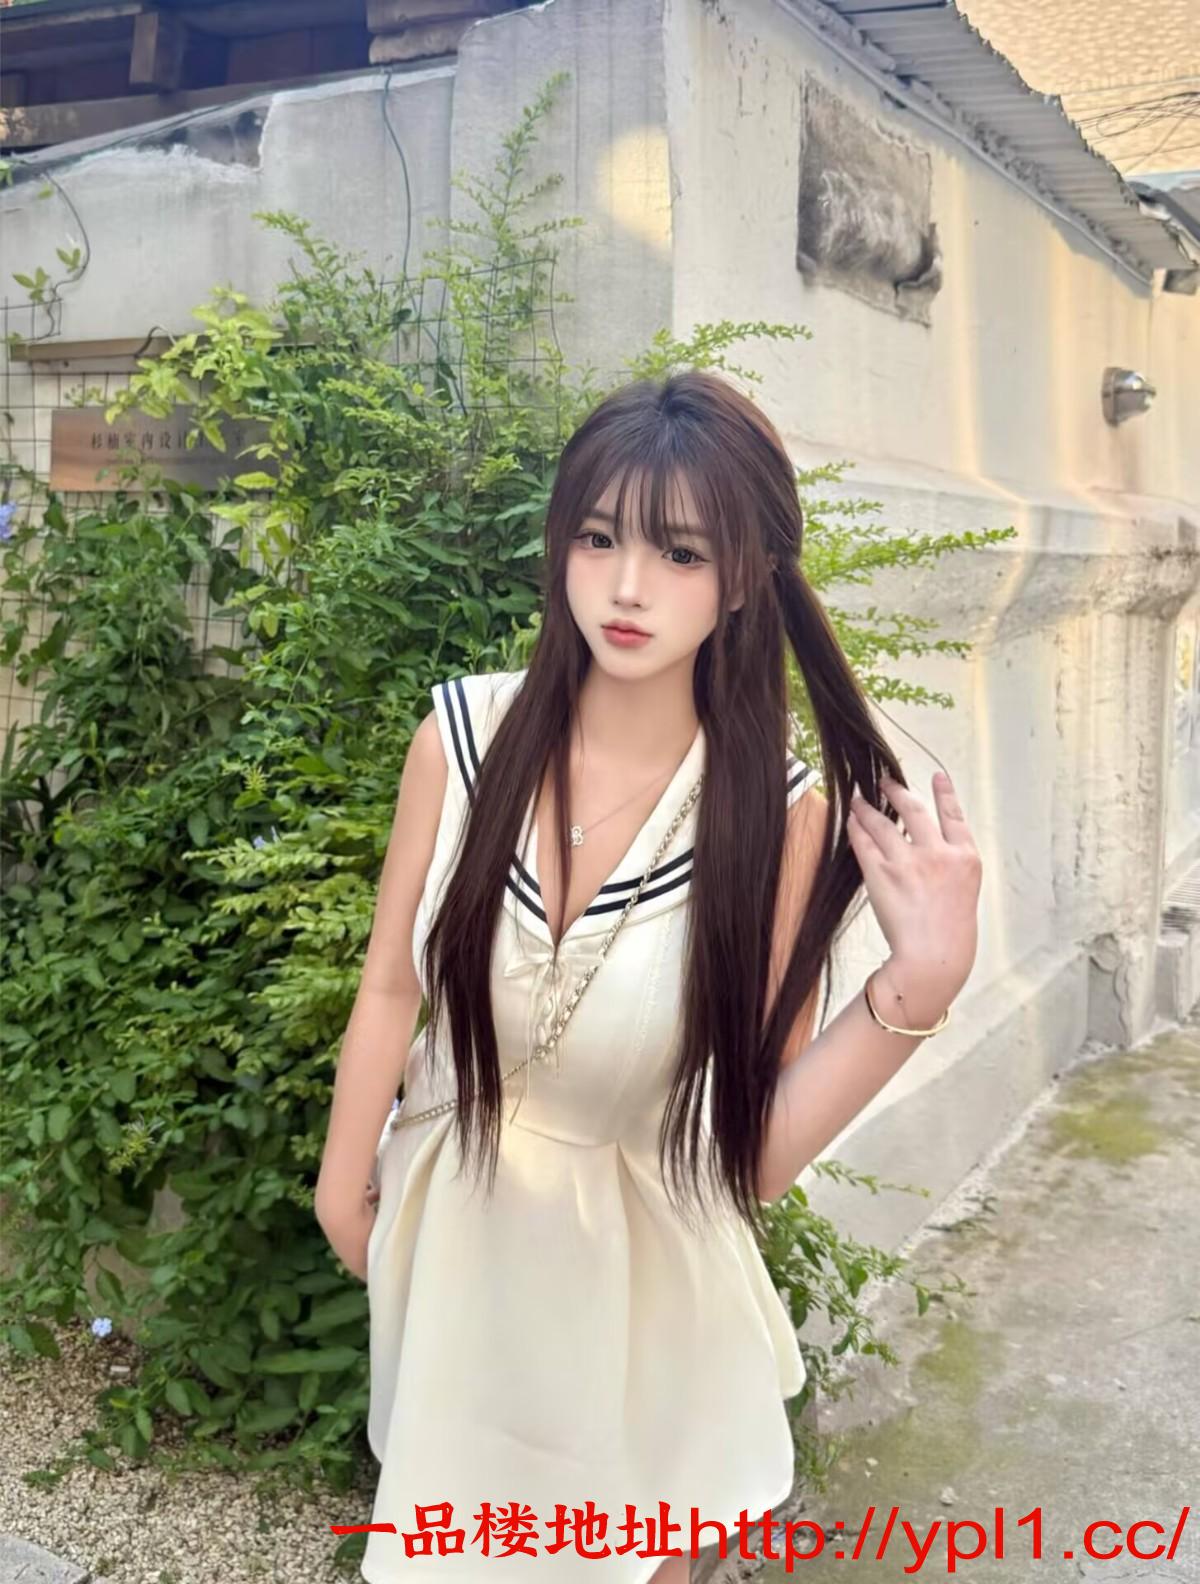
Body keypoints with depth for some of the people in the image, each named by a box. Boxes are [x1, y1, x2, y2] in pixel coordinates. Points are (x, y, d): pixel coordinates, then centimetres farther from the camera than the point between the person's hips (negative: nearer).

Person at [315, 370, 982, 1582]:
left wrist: (921, 981, -33)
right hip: (454, 1227, 2)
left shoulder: (780, 812, -22)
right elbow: (391, 984, -5)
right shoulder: (466, 732, -18)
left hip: (640, 1253, -1)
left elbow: (759, 1150, -21)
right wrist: (342, 1190, 7)